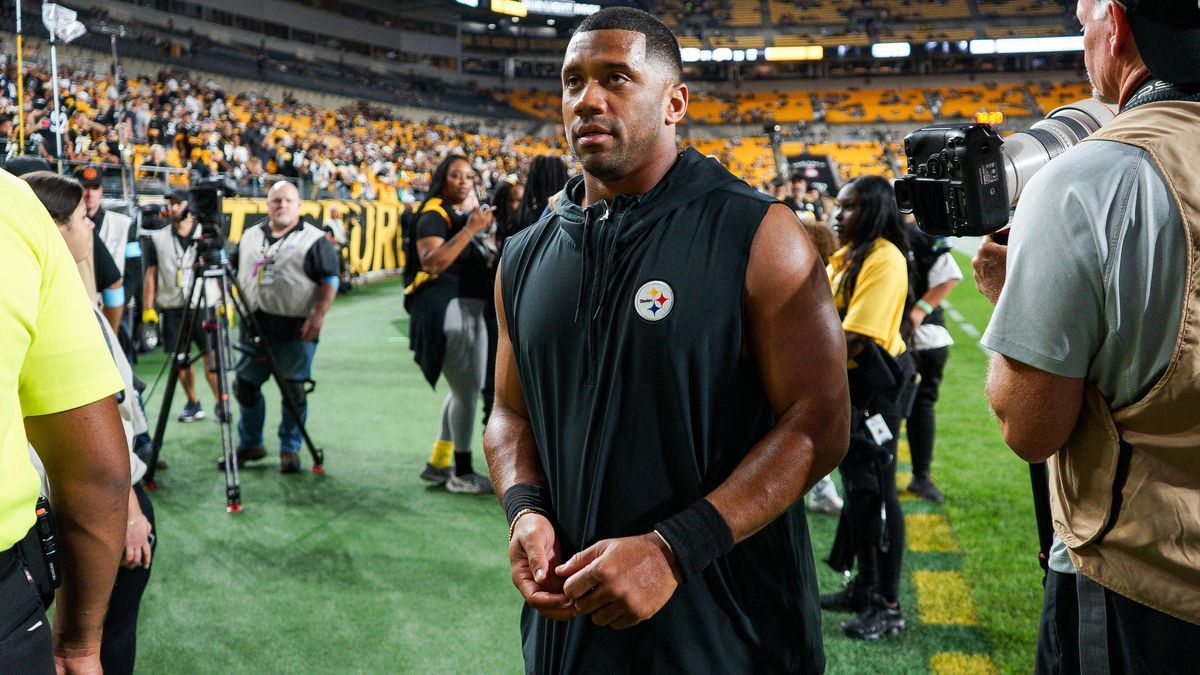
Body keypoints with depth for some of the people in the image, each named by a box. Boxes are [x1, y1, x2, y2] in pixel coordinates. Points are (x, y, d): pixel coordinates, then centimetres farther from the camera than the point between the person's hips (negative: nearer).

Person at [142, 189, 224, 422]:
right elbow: (151, 275, 11)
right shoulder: (158, 239, 9)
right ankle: (192, 404, 18)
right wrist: (148, 308, 4)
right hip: (172, 308, 2)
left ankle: (221, 403, -4)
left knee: (211, 354, -10)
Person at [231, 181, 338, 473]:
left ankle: (290, 449, 12)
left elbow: (330, 280, -8)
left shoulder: (314, 240, -2)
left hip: (297, 328, -5)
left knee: (294, 391, -1)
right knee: (245, 386, 10)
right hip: (255, 326, 5)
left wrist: (318, 315, -16)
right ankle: (249, 444, 25)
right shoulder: (250, 236, 14)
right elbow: (237, 274, 22)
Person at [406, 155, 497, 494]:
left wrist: (491, 258, 8)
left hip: (472, 309, 10)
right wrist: (470, 229, -27)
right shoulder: (434, 216, -11)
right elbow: (432, 262, -27)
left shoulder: (472, 214, 17)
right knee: (466, 390, -7)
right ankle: (462, 473, 4)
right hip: (446, 309, -10)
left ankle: (438, 463, 26)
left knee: (468, 388, 15)